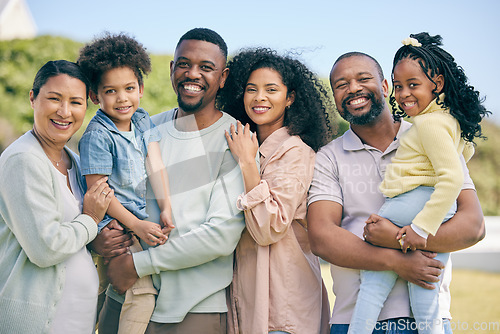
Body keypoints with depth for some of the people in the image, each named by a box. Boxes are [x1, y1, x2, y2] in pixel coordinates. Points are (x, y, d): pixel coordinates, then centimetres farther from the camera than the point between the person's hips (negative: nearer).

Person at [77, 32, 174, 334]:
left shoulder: (143, 120, 5)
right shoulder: (97, 136, -14)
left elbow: (155, 163, -4)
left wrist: (166, 207, -17)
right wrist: (137, 225, -18)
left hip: (142, 214, 7)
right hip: (115, 222, -7)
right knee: (142, 293, -14)